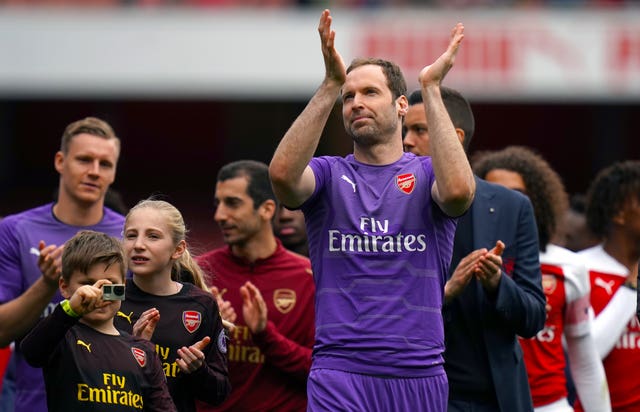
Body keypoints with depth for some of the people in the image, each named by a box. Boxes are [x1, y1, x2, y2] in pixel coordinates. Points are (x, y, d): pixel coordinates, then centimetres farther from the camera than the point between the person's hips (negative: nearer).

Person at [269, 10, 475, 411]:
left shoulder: (427, 174, 7)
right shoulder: (329, 174, 8)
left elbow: (459, 190, -18)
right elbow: (282, 173, -16)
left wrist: (432, 89, -14)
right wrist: (331, 85, -18)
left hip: (419, 375, 1)